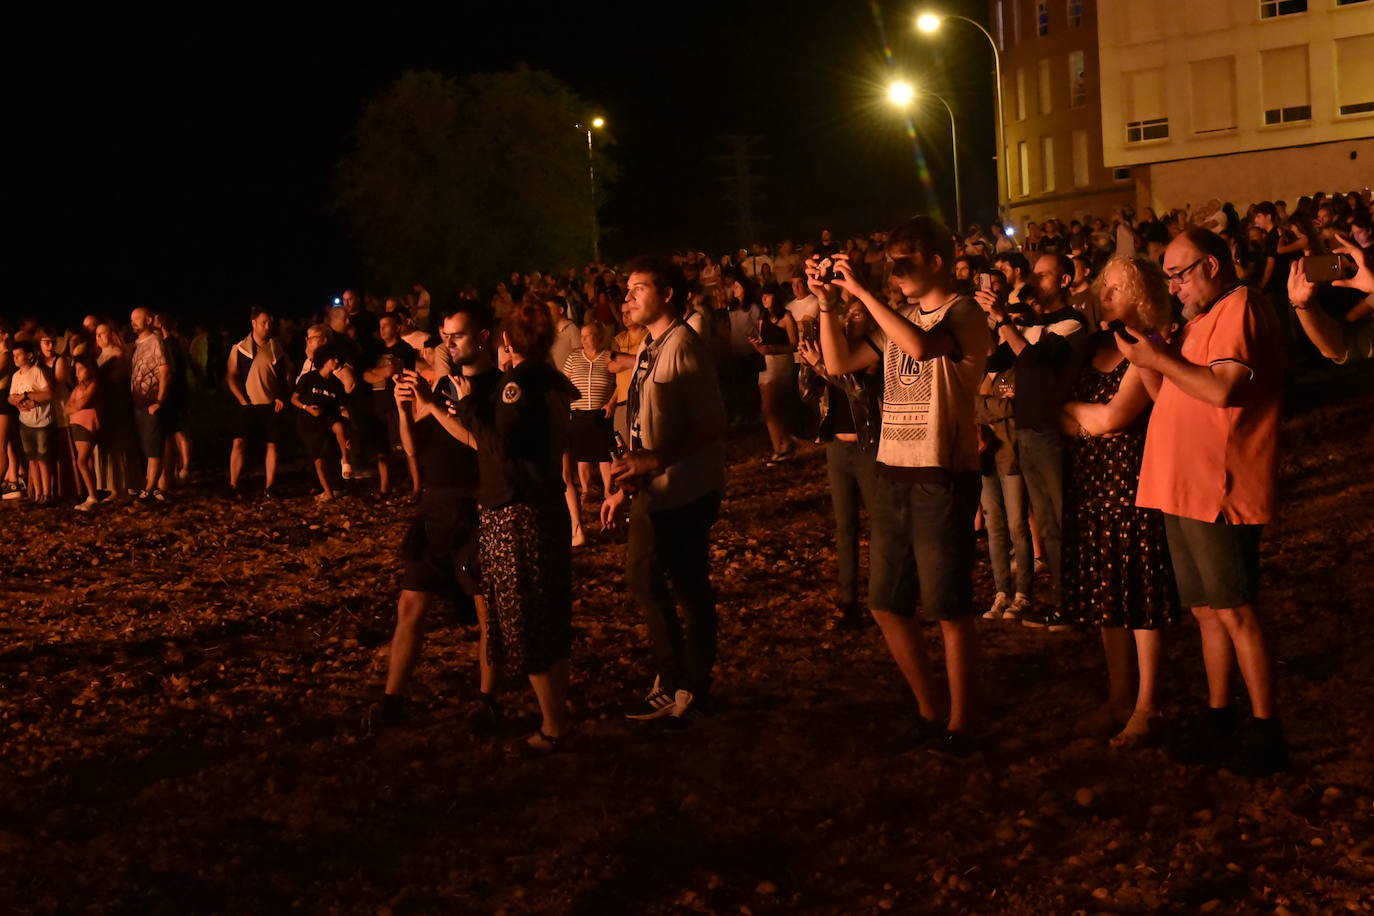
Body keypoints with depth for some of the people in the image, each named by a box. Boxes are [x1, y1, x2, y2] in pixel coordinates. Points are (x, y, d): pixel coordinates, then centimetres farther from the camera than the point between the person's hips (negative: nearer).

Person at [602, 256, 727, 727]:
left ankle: (692, 690, 17)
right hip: (654, 491, 10)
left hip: (684, 492, -9)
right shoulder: (650, 349, 12)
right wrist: (624, 487, 15)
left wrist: (656, 462, -26)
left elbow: (711, 428, -21)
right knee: (644, 579, 15)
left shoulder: (684, 347, -16)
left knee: (689, 588, 2)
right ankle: (672, 683, 29)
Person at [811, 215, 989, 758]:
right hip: (894, 474, 8)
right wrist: (827, 303, 0)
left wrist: (861, 291, -25)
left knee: (949, 609, 0)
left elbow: (921, 345, -30)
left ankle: (959, 725, 12)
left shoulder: (962, 314, -9)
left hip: (942, 478, -8)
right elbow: (840, 363, 11)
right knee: (886, 604, 12)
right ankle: (929, 713, 26)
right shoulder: (899, 318, 13)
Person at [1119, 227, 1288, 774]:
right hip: (1185, 489, 10)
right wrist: (1144, 361, 5)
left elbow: (1222, 389, -23)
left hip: (1218, 491, -10)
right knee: (1206, 610, 12)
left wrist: (1161, 359, -13)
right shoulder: (1202, 319, 22)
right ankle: (1219, 718, 20)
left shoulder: (1238, 308, -9)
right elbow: (1171, 397, 21)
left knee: (1234, 611, -8)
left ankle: (1265, 731, -3)